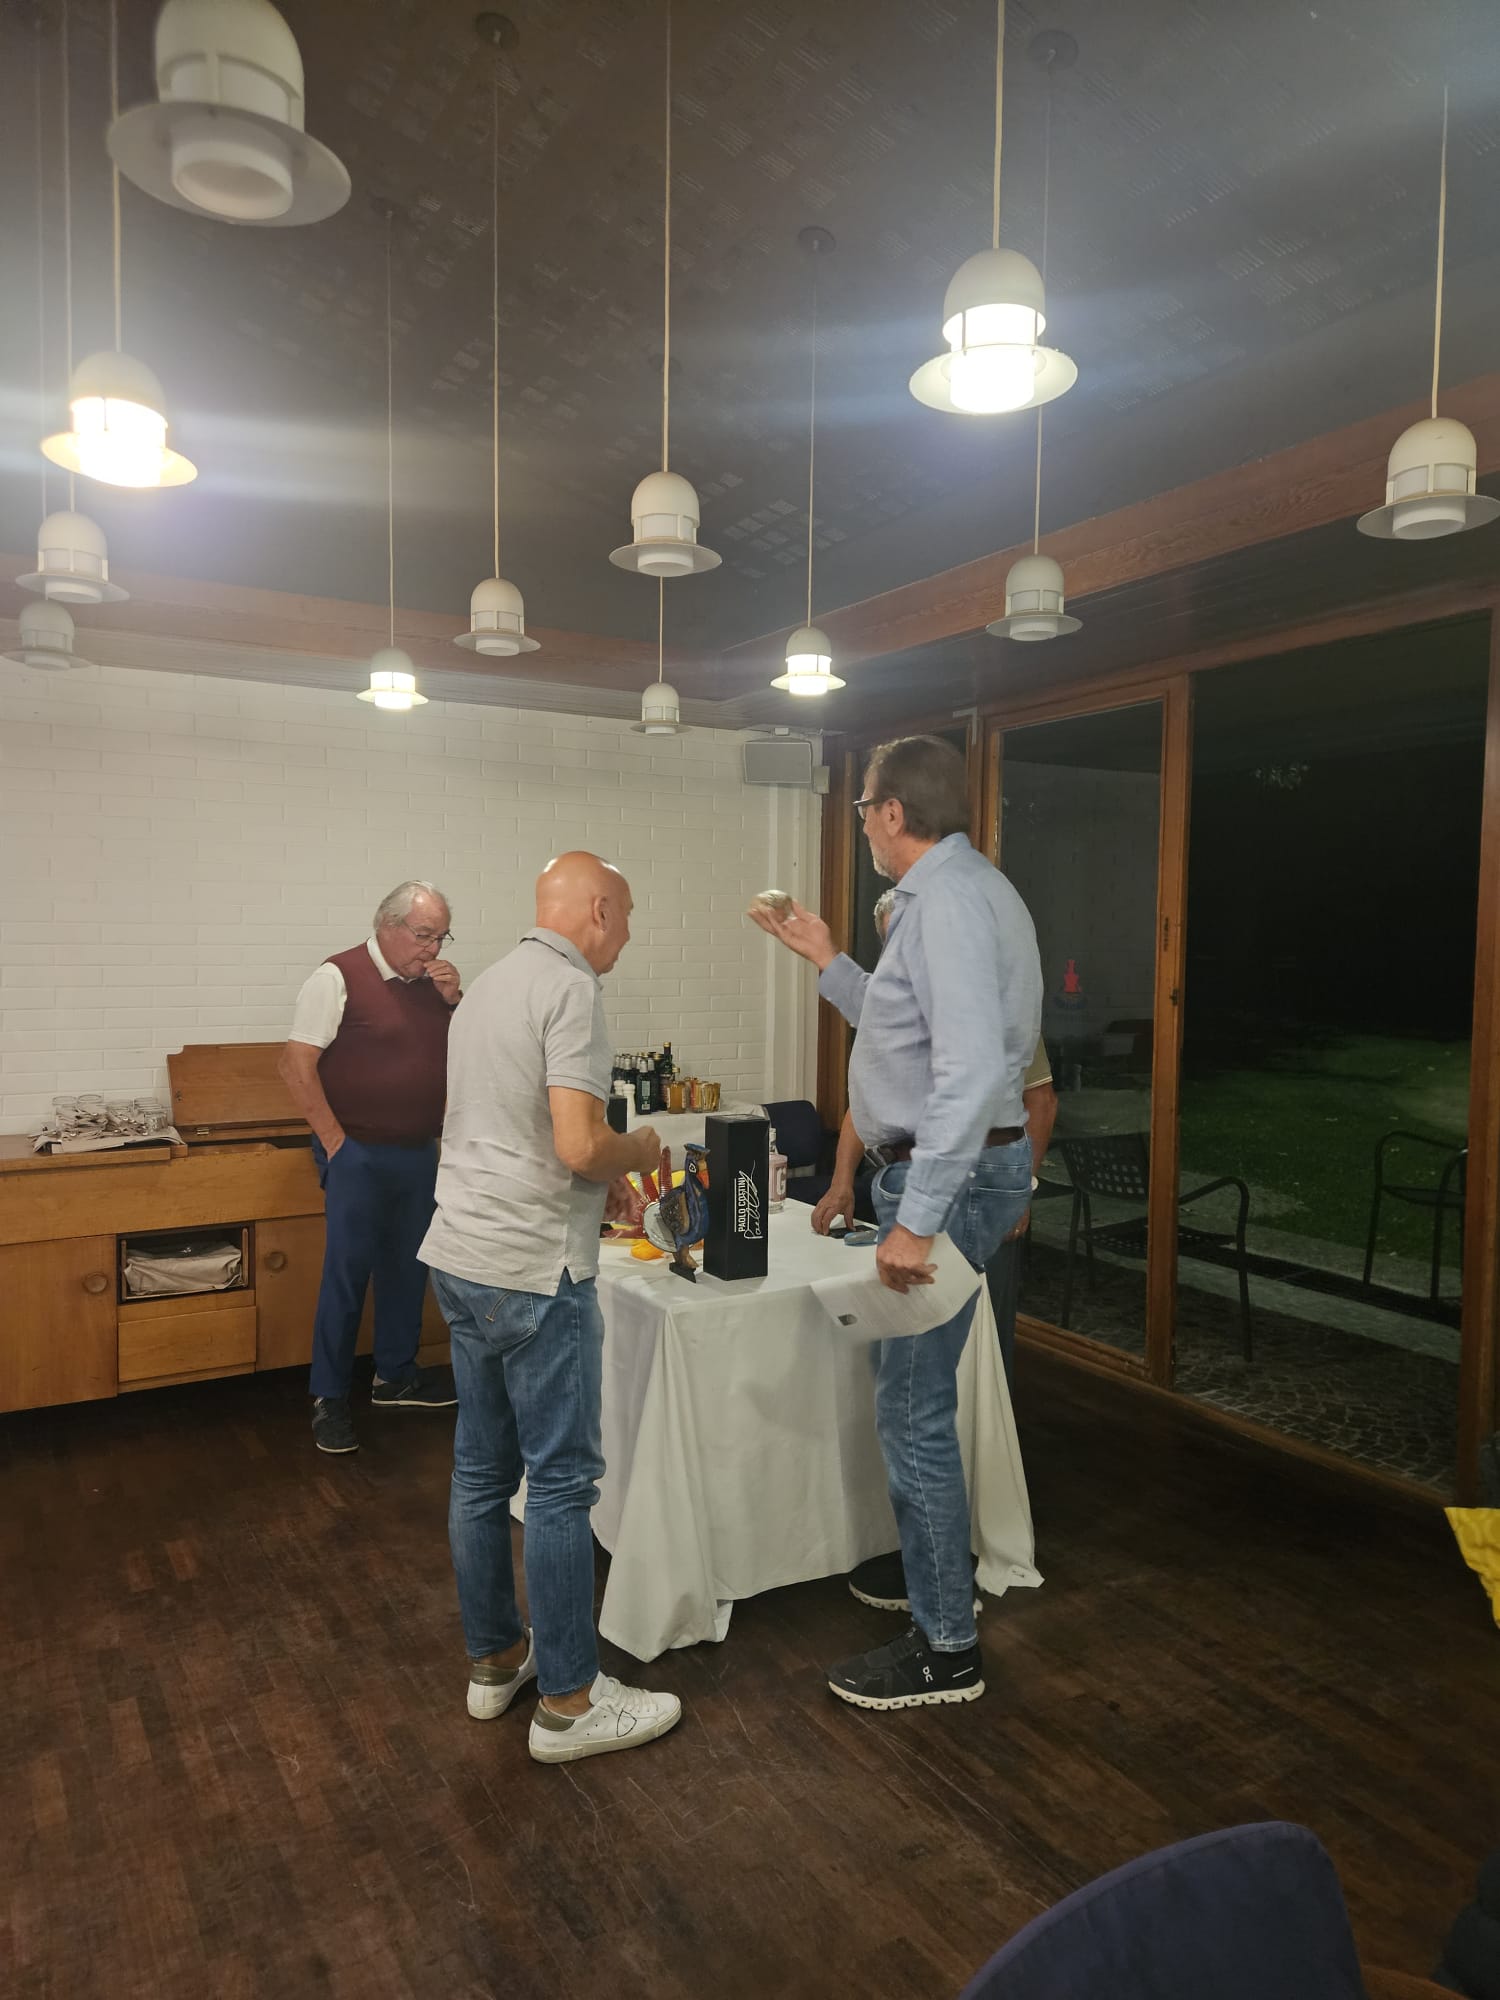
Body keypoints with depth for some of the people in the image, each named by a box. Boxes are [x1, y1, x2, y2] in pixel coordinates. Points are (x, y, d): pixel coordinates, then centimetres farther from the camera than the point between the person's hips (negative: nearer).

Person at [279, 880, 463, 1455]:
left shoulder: (432, 983, 9)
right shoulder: (339, 976, -11)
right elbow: (295, 1063, -14)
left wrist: (453, 1000, -5)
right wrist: (333, 1140, -14)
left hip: (418, 1153, 7)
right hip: (358, 1155, -7)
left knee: (407, 1268, 16)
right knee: (347, 1274, -1)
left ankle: (395, 1378, 32)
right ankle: (329, 1400, 13)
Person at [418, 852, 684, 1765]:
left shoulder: (490, 984, 15)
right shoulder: (572, 989, -15)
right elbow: (580, 1144, -24)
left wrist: (600, 1183, 18)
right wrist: (641, 1152, -3)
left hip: (461, 1255, 10)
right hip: (532, 1272, -10)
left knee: (482, 1472, 16)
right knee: (563, 1481, 1)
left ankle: (495, 1660, 31)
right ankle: (569, 1701, 13)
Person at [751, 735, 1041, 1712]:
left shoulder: (946, 902, -19)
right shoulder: (964, 888, 15)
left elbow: (973, 1070, -30)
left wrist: (916, 1221, -30)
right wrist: (828, 961, 20)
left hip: (949, 1174, -11)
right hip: (963, 1165, 11)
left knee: (914, 1411, -1)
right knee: (920, 1399, 22)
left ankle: (945, 1648, 15)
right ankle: (936, 1575, 40)